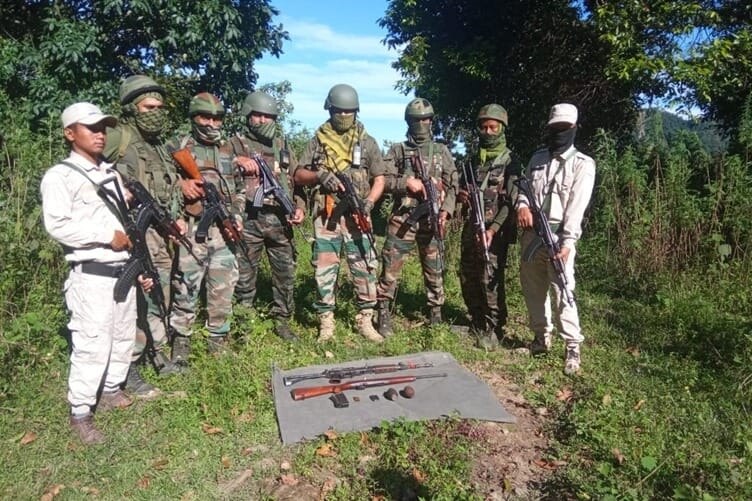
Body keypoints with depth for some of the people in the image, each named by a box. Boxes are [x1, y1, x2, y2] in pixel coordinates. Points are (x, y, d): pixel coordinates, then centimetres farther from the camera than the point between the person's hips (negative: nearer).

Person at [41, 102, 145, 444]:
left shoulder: (111, 174, 16)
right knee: (92, 344, -6)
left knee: (124, 336, 15)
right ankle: (80, 414, 8)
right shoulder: (60, 176, -7)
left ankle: (111, 390, 33)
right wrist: (108, 236, -18)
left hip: (124, 269, 7)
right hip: (91, 274, -7)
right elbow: (58, 225, -19)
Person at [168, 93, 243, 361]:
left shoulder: (228, 150, 16)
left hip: (224, 231, 4)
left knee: (223, 291, 8)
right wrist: (180, 183, -14)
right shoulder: (177, 147, 3)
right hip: (191, 231, -4)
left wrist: (237, 215, 6)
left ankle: (219, 344, 21)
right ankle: (180, 344, 15)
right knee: (185, 290, 0)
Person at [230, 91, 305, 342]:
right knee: (245, 275, 4)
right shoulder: (236, 144, 5)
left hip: (280, 220, 4)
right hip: (248, 220, -3)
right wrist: (238, 160, -23)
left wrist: (300, 207, 2)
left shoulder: (282, 145, 16)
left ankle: (282, 321, 22)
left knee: (286, 273, 8)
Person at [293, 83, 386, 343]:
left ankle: (365, 321, 13)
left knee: (365, 268, 0)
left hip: (356, 215, 0)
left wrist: (370, 201, -9)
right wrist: (319, 176, -13)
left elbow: (379, 178, 8)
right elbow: (298, 175, 7)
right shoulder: (318, 140, 8)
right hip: (326, 215, 0)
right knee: (324, 269, 3)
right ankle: (326, 322, 15)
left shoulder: (367, 142, 9)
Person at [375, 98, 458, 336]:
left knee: (435, 270, 8)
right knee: (390, 268, -2)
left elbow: (452, 185, 9)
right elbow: (383, 180, 2)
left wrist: (445, 210, -5)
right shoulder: (397, 150, 8)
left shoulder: (442, 151, 13)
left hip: (432, 219, 2)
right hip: (402, 218, -1)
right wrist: (406, 182, -15)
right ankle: (384, 316, 9)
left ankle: (436, 316, 22)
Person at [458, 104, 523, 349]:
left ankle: (495, 330, 6)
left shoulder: (510, 161, -4)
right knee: (468, 279, 11)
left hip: (495, 231, -6)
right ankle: (476, 323, 26)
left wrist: (493, 229, -23)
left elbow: (511, 201, -12)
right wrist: (461, 194, 1)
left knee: (491, 281, -8)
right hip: (470, 228, 7)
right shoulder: (474, 159, 15)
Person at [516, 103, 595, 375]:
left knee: (563, 292, -9)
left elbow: (577, 206, -12)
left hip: (558, 237, -5)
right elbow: (524, 186, 14)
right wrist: (522, 205, -10)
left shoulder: (583, 164, -3)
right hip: (531, 234, 5)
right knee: (533, 289, 12)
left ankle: (573, 347, 3)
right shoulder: (537, 158, 14)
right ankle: (542, 336, 27)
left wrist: (567, 242, -21)